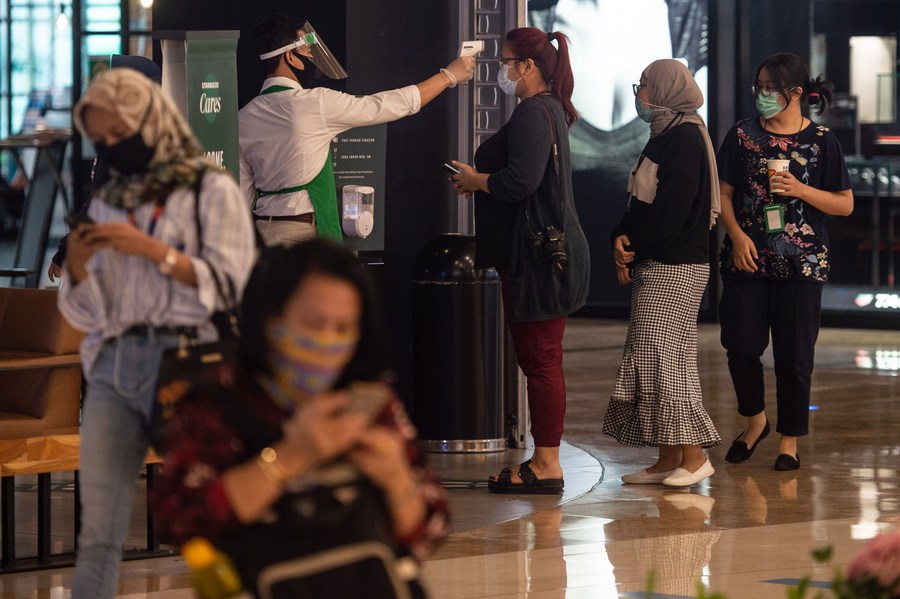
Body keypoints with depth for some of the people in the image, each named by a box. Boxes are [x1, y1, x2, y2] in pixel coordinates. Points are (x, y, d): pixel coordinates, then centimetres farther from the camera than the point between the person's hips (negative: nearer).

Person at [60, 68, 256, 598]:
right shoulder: (107, 203, 20)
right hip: (114, 365, 4)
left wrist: (153, 251, -14)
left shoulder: (211, 191, 5)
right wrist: (78, 268, -4)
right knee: (99, 532, -3)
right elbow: (90, 314, 17)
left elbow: (230, 284, -5)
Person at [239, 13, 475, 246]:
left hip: (262, 228, 7)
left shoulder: (244, 118, 8)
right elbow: (394, 104, -3)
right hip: (305, 232, -7)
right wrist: (449, 75, 9)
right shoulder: (315, 103, -10)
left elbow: (244, 197, 10)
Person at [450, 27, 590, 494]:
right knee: (540, 359, 12)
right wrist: (480, 179, 14)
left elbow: (521, 180, -25)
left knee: (540, 359, -8)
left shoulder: (533, 113, -15)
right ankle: (545, 460, 16)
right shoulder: (550, 110, 19)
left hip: (537, 255, -11)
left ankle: (547, 464, -6)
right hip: (551, 248, 11)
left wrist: (475, 180, -8)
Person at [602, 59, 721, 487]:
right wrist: (623, 239, 0)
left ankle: (693, 455, -8)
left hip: (675, 266, -10)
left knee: (664, 355, -10)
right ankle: (669, 460, 10)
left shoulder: (686, 137, -13)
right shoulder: (664, 137, 17)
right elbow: (640, 201, 18)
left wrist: (635, 245, -12)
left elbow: (673, 206, -20)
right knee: (652, 357, 8)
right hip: (654, 264, 10)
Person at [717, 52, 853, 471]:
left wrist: (801, 190, -13)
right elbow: (723, 193, 6)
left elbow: (845, 204, 1)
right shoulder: (742, 136, 5)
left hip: (800, 263, -2)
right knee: (741, 346, -1)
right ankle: (755, 420, 23)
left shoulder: (820, 141, 0)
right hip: (748, 259, 2)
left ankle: (789, 440, 12)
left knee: (794, 354, 1)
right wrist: (737, 235, -10)